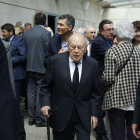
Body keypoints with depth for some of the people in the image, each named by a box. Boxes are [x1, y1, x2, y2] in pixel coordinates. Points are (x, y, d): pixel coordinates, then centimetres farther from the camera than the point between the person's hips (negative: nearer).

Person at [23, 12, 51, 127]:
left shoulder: (26, 33, 7)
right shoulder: (46, 33, -10)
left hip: (30, 67, 5)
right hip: (41, 68, -5)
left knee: (31, 93, 11)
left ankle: (32, 118, 19)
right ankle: (40, 120, 7)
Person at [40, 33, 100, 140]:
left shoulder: (93, 64, -1)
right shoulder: (55, 61, -6)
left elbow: (94, 92, 6)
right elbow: (46, 86, 1)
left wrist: (94, 113, 3)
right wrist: (45, 103, -14)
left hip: (83, 116, 1)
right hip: (60, 115, -1)